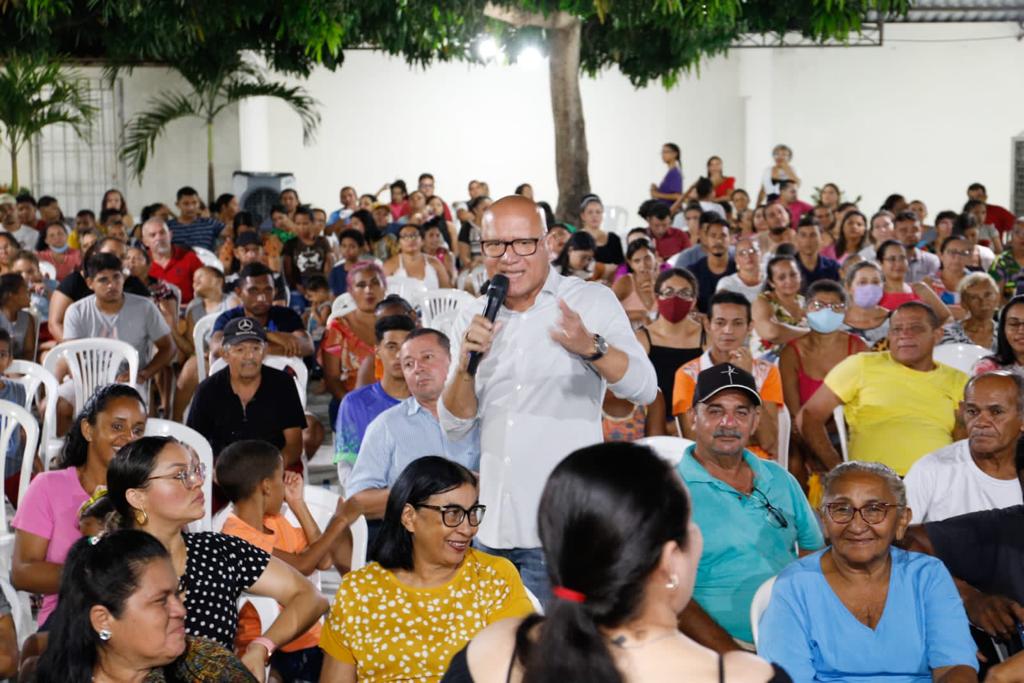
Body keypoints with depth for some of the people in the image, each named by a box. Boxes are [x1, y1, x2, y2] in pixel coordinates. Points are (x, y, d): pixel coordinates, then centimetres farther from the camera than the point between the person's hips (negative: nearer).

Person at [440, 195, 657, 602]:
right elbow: (454, 426, 8)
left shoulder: (592, 301, -3)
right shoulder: (475, 316, 9)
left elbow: (645, 389, -12)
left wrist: (590, 346, -29)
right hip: (492, 528, 4)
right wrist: (467, 365, -11)